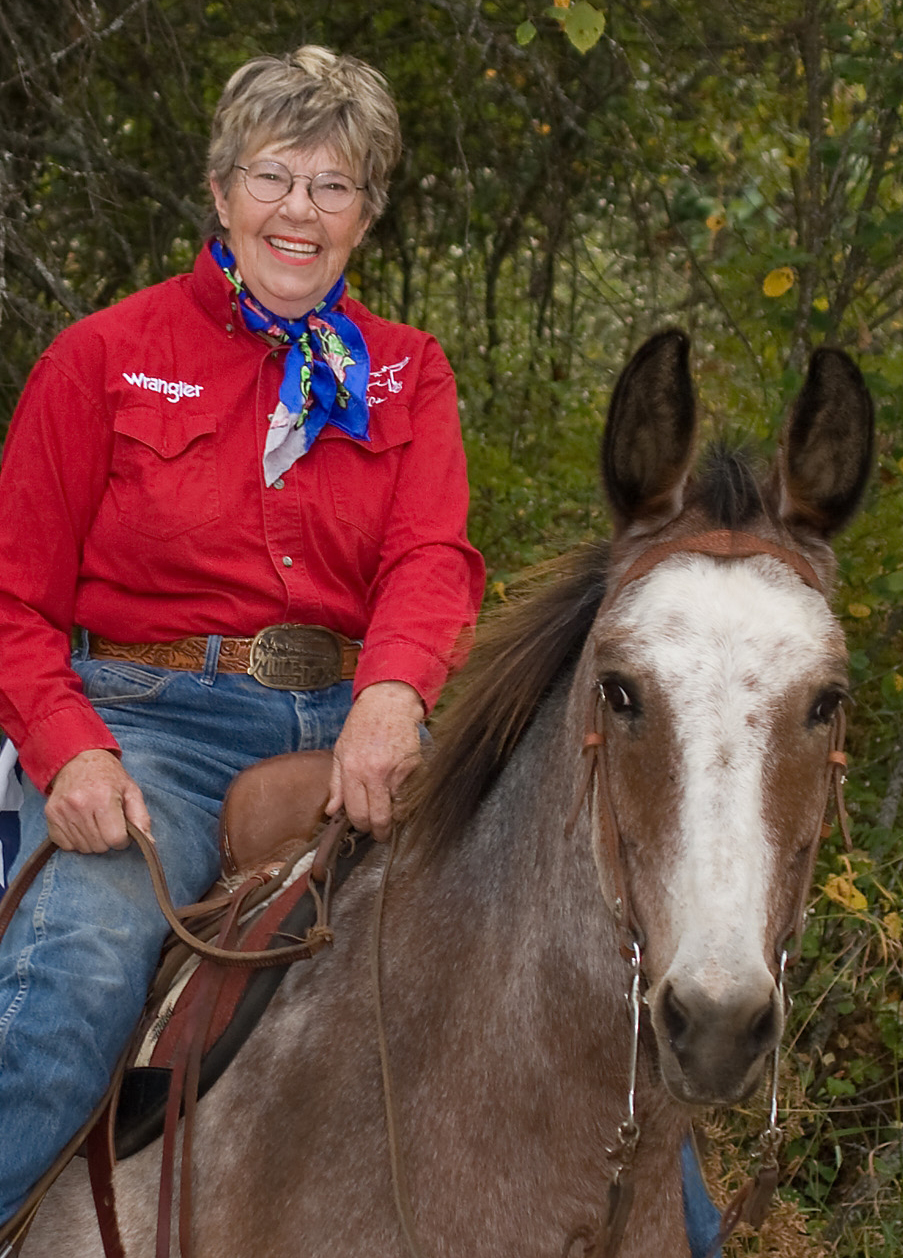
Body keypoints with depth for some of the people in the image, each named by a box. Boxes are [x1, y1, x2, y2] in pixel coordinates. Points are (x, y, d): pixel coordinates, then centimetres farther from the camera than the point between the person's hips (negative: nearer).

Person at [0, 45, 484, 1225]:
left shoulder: (408, 373, 15)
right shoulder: (105, 357, 7)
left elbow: (432, 554, -2)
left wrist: (394, 694, -25)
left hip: (352, 720, 3)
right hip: (156, 718, -3)